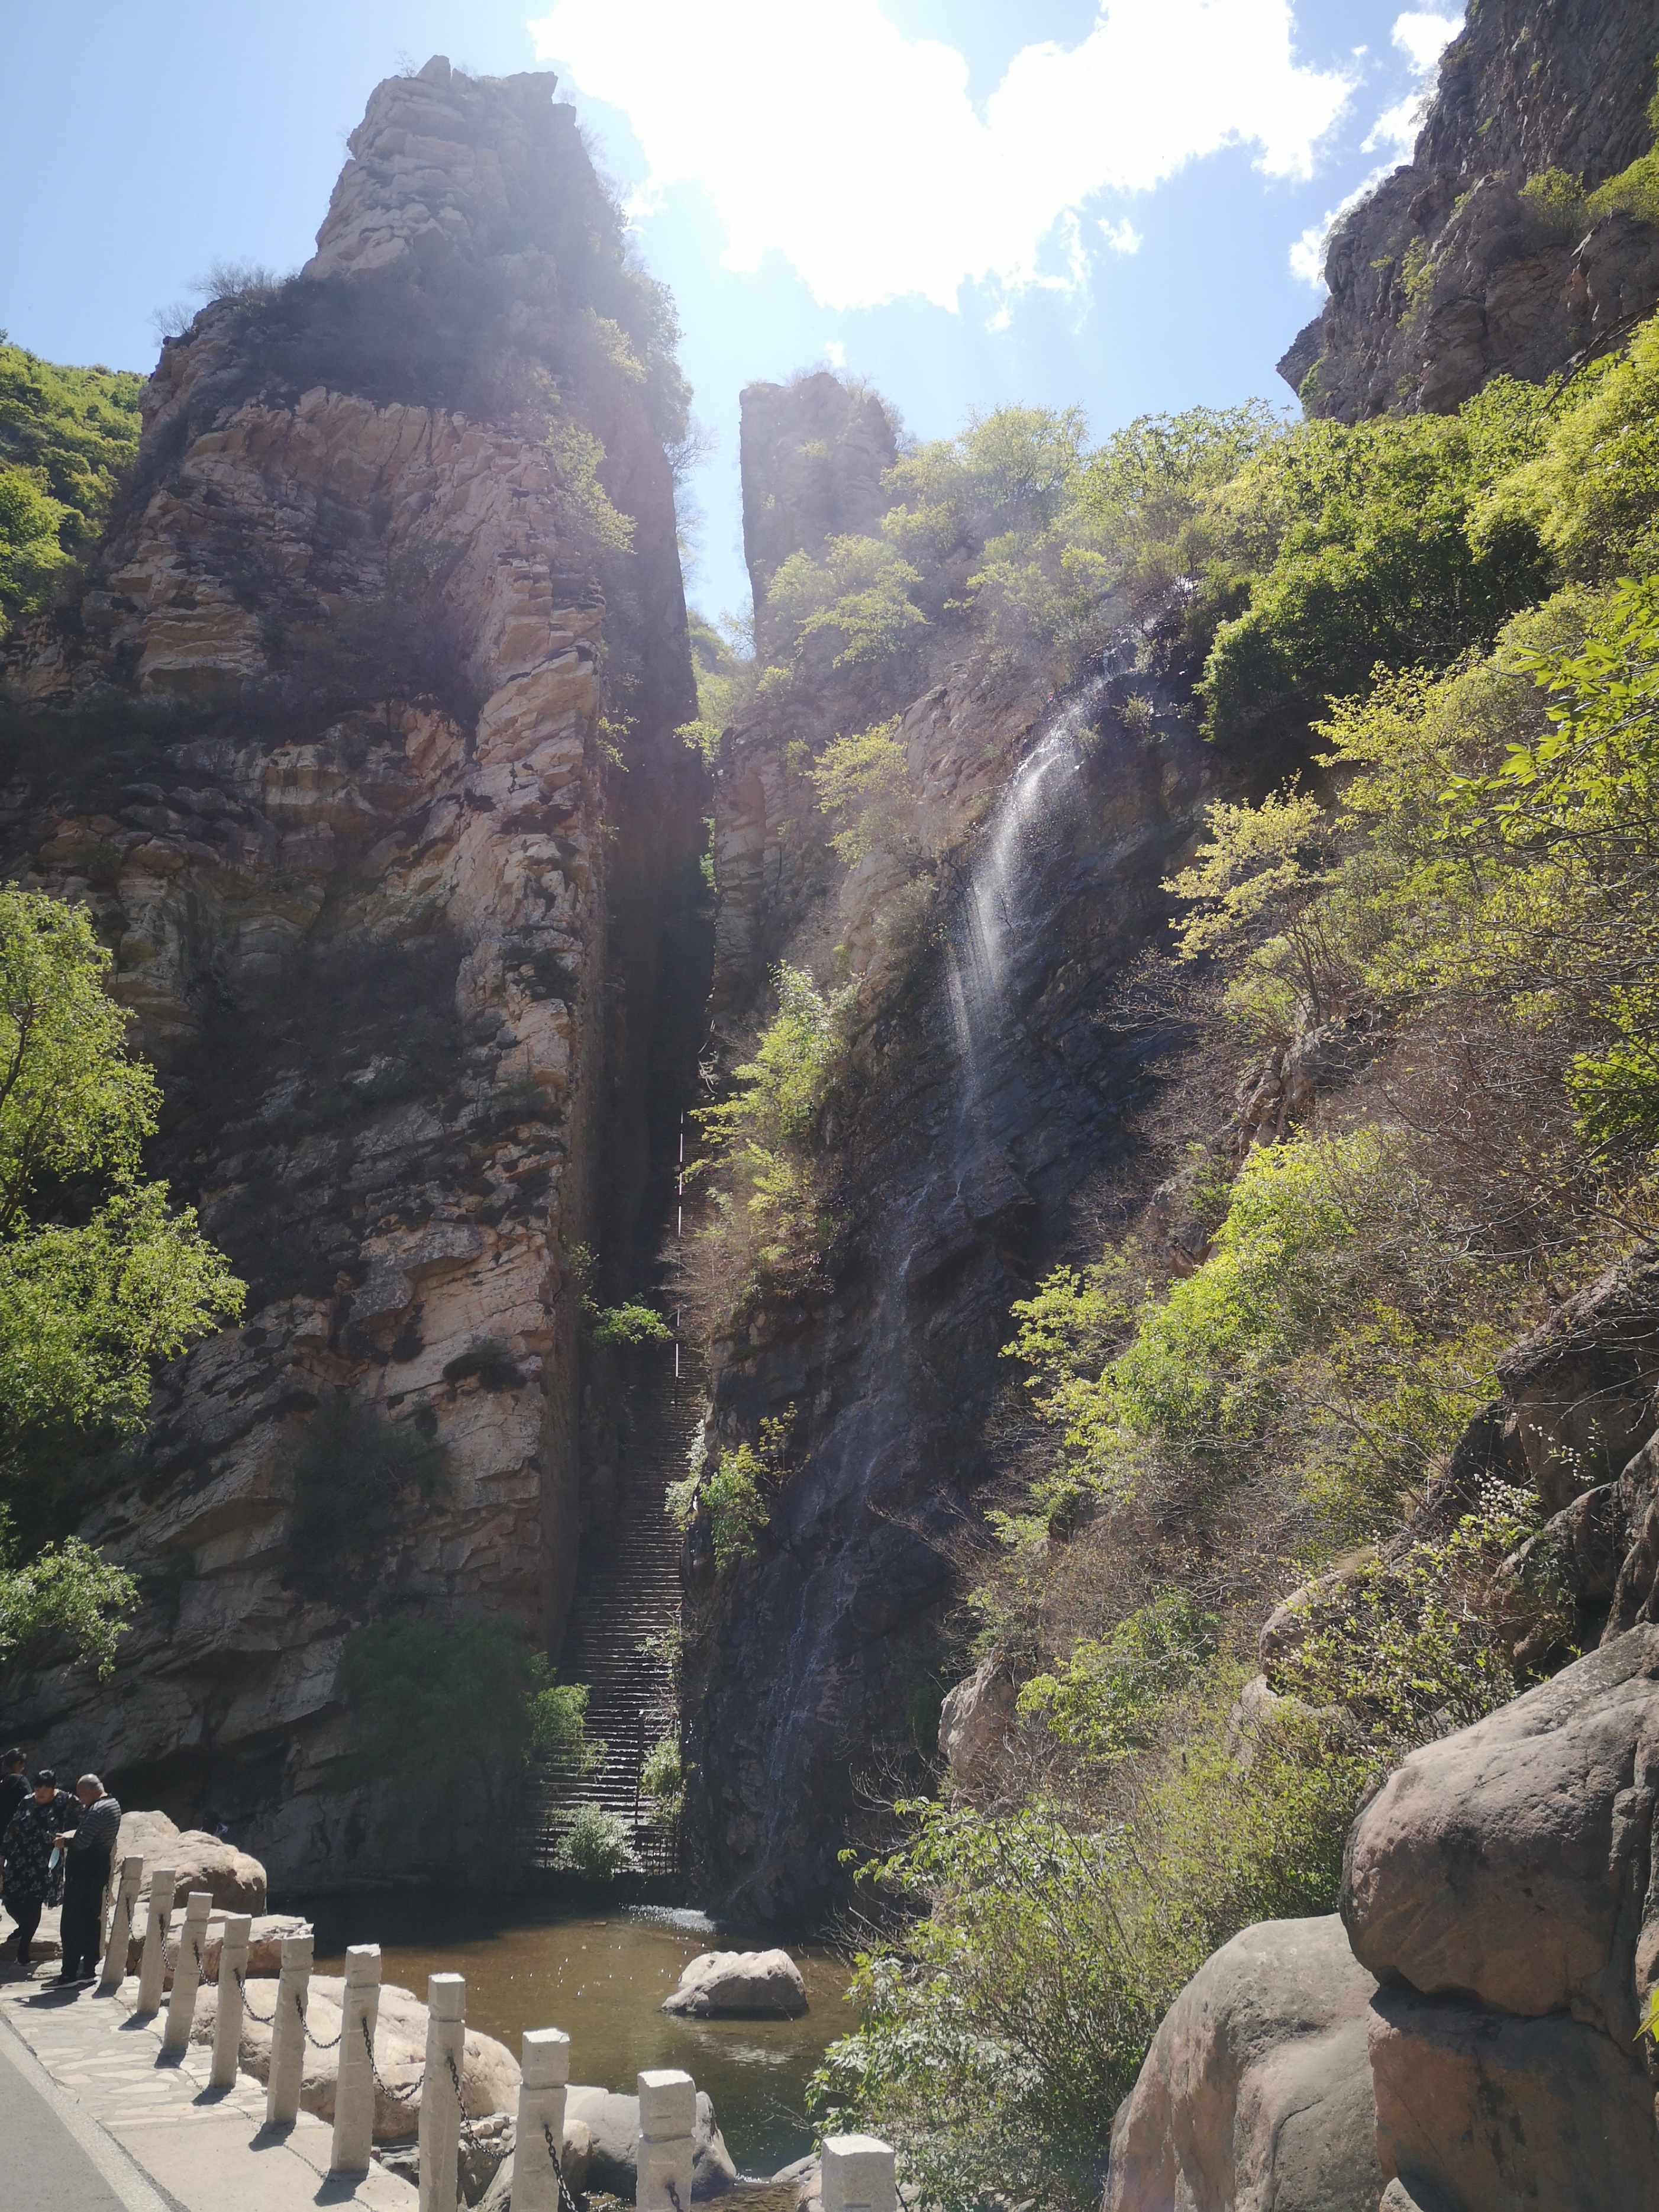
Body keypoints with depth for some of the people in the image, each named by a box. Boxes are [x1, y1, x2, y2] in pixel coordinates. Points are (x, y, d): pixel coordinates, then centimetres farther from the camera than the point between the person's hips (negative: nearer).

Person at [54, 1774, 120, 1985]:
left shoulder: (96, 1810, -19)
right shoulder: (112, 1804, 13)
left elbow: (81, 1842, -26)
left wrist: (65, 1842, -8)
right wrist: (69, 1836, 4)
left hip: (84, 1871, -10)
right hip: (100, 1868, 10)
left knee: (72, 1923, -4)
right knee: (92, 1920, 14)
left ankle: (69, 1972, -3)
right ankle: (89, 1968, 19)